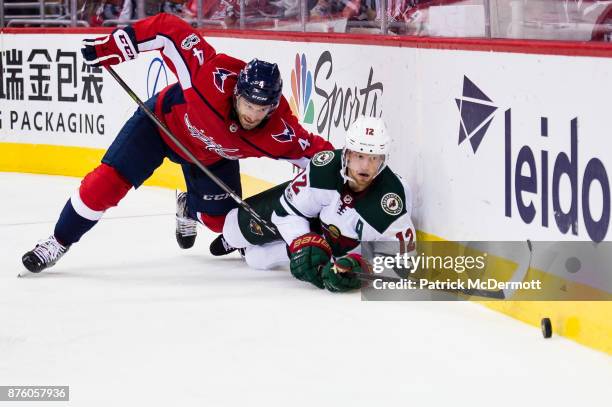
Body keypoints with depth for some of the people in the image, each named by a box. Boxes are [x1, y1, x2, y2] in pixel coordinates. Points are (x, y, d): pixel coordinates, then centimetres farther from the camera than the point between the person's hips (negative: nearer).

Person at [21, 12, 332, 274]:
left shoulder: (280, 133, -33)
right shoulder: (214, 77, -42)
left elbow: (313, 151, -19)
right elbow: (168, 29, -38)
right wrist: (115, 45, -36)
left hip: (212, 158, 3)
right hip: (163, 121, -3)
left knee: (220, 219, 5)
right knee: (108, 182, -13)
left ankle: (189, 208, 43)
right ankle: (58, 243, 7)